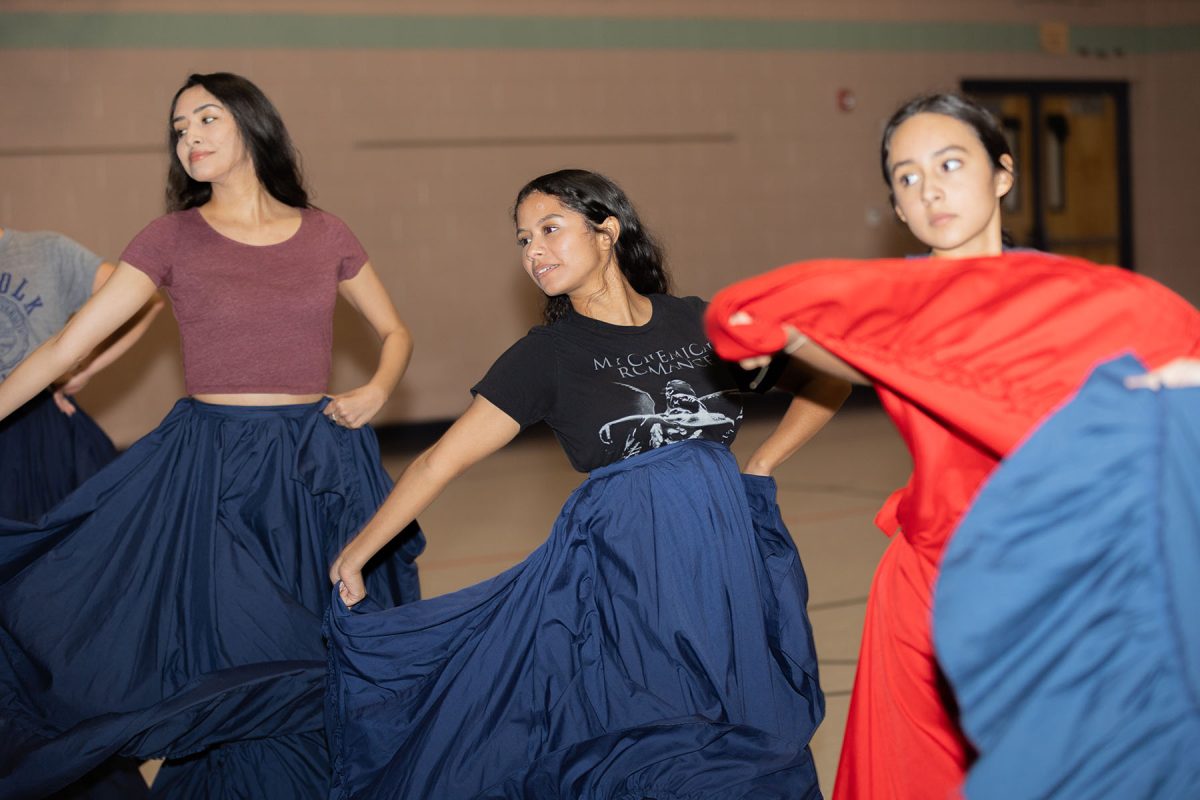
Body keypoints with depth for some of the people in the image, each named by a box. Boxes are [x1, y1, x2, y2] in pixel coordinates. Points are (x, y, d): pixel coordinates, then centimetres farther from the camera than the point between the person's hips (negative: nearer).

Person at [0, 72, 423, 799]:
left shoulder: (325, 235, 5)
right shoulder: (173, 239, 0)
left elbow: (397, 334, 16)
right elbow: (66, 347, -4)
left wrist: (377, 391, -4)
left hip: (318, 472, 2)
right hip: (211, 473, -2)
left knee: (321, 665, 8)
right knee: (230, 664, 1)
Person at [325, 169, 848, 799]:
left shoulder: (700, 322, 4)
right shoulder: (549, 353, 0)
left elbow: (830, 380, 12)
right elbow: (440, 460, -2)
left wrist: (762, 463, 2)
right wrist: (355, 556, -4)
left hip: (727, 551, 2)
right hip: (619, 563, -2)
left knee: (749, 742, 7)